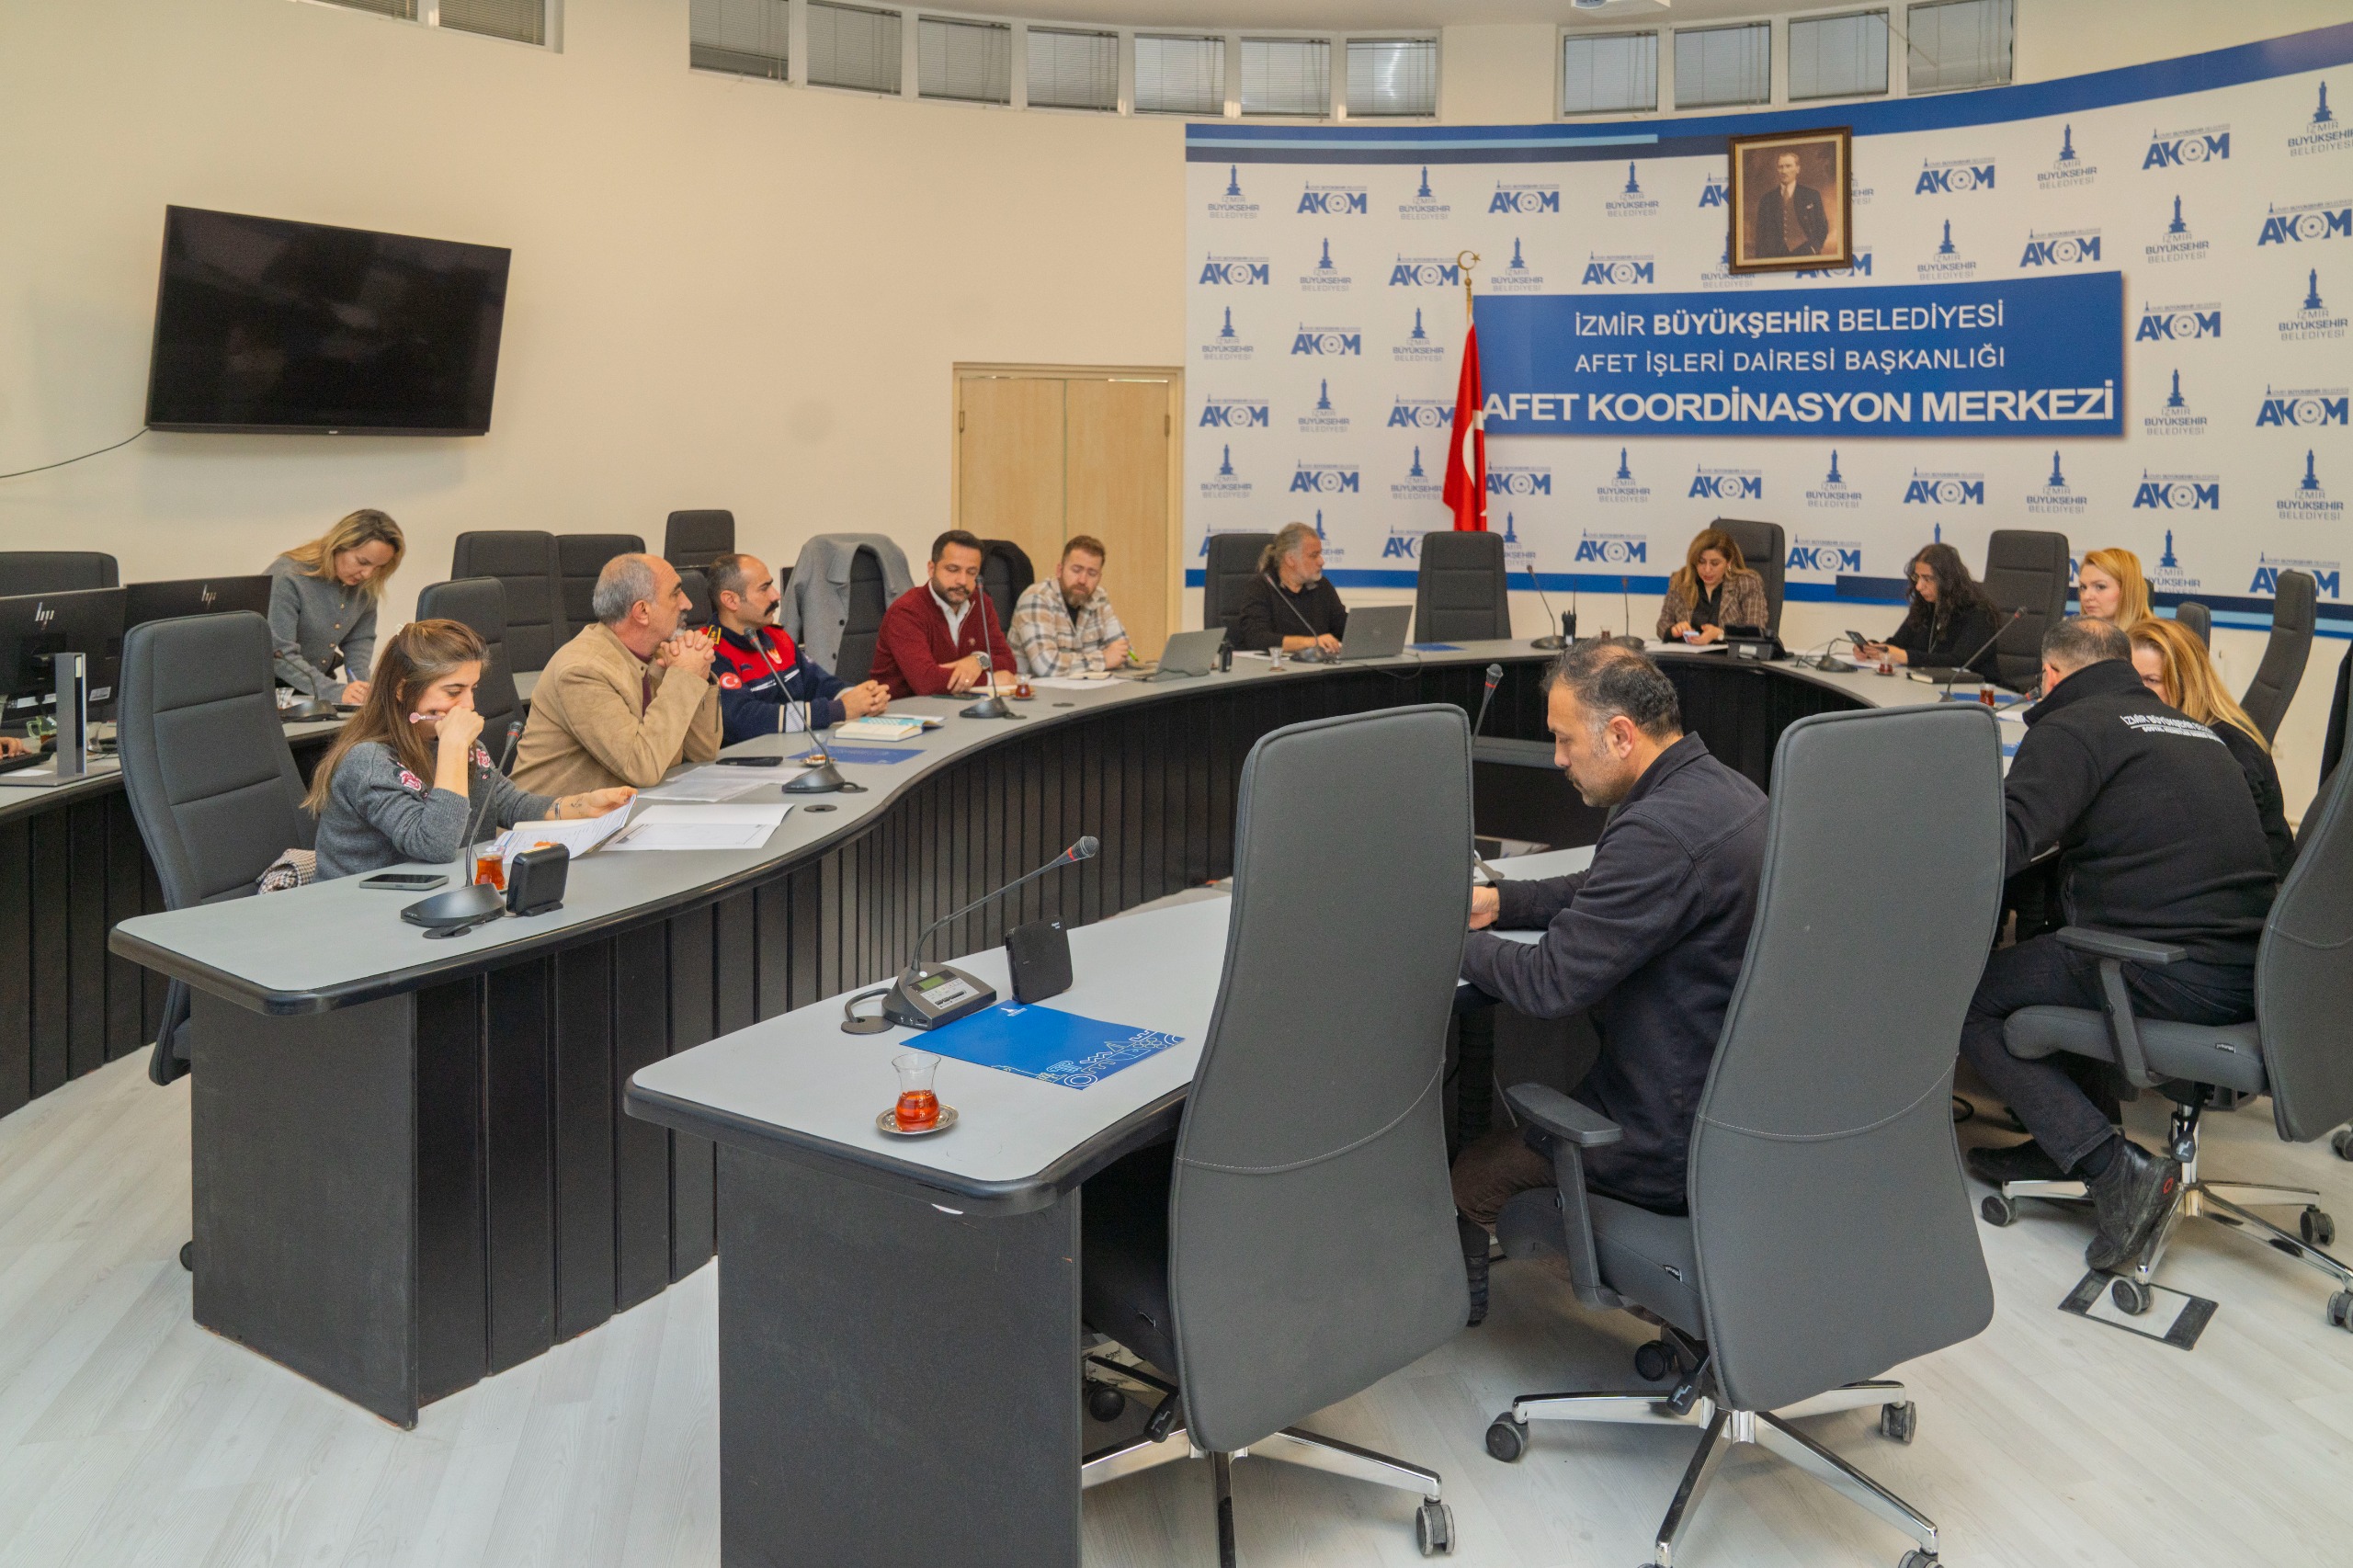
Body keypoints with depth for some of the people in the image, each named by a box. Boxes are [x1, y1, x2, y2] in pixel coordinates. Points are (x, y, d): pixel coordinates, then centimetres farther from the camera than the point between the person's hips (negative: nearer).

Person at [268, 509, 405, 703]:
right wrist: (335, 692, -34)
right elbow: (280, 655, -24)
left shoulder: (365, 585, -2)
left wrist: (360, 683, -11)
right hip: (272, 687, -6)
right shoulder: (286, 579, -20)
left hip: (319, 681, 6)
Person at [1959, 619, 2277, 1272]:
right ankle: (2062, 1142, 25)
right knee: (2050, 954, 28)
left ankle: (2115, 1168, -7)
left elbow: (2004, 843, -18)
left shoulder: (2071, 727, -4)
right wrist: (2069, 837, 42)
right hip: (2250, 968, 9)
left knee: (1969, 997, 1)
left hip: (2169, 979, -9)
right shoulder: (2196, 729, 21)